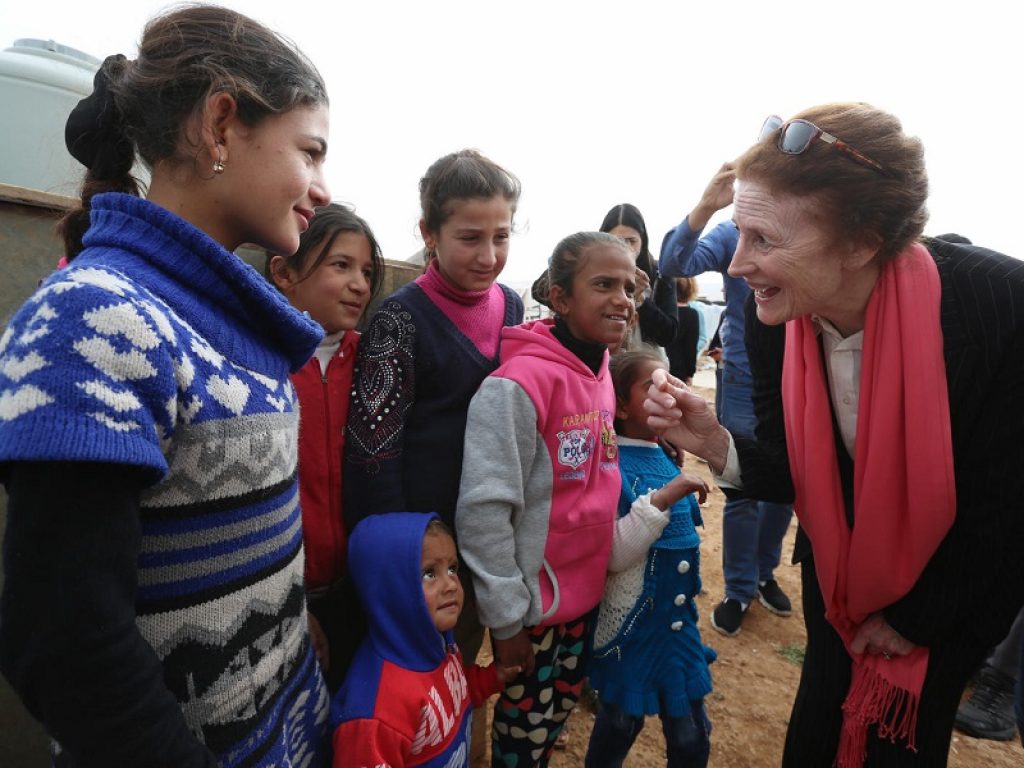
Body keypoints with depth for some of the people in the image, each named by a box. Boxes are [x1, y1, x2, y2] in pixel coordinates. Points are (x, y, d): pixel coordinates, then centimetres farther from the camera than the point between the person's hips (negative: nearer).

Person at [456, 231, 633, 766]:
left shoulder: (601, 376, 1)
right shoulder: (521, 381, -25)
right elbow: (482, 508, -24)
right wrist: (507, 616, -17)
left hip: (584, 591, 7)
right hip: (531, 602, -7)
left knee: (562, 706, 26)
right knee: (526, 725, 16)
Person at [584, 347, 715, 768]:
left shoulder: (669, 458, 1)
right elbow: (611, 554, -26)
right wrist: (660, 501, -31)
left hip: (678, 622, 6)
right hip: (630, 627, -6)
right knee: (618, 729, 16)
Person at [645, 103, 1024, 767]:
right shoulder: (775, 319, -20)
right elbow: (792, 472, -11)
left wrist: (913, 618, -9)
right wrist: (715, 444, -32)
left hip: (956, 589, -2)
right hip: (838, 574, 3)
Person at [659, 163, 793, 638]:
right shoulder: (735, 233, -7)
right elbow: (673, 265, -22)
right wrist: (705, 208, -37)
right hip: (746, 384, -2)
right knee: (744, 494, 7)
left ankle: (763, 572, 39)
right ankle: (739, 591, 27)